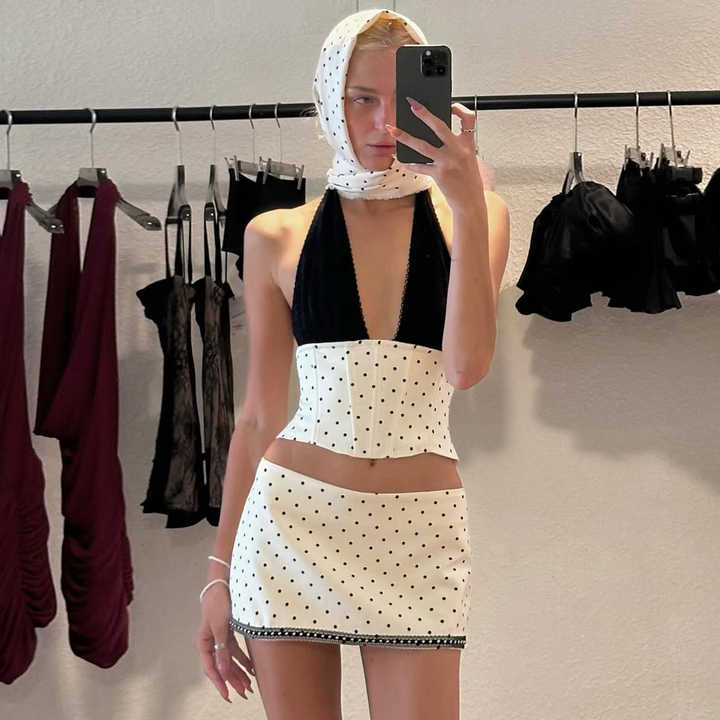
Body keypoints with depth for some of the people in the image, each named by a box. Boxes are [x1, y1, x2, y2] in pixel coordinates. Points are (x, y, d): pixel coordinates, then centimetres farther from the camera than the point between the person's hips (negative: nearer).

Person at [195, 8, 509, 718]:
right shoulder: (277, 235, 6)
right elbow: (259, 414, 10)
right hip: (292, 519, 1)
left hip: (420, 528, 0)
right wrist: (220, 568, 9)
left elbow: (468, 368, -11)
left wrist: (469, 207, -19)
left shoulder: (470, 215, 5)